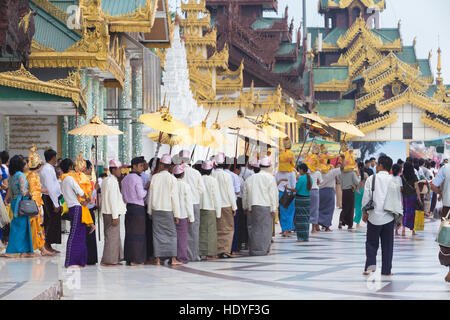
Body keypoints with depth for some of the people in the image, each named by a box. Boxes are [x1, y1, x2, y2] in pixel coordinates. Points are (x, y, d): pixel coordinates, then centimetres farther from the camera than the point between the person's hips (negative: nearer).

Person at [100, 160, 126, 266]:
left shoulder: (105, 180, 15)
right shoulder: (112, 182, -16)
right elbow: (113, 200, -20)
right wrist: (115, 216, -20)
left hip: (107, 212, 10)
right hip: (111, 213, -10)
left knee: (113, 236, 15)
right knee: (112, 236, -6)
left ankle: (115, 258, 21)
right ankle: (109, 260, -4)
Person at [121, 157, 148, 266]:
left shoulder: (125, 179, 13)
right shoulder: (137, 178, -12)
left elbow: (123, 196, 15)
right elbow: (141, 195, -14)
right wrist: (146, 190, 4)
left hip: (128, 207, 8)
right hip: (138, 208, -8)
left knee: (129, 233, 9)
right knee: (137, 234, -5)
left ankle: (128, 258, 11)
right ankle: (135, 259, -6)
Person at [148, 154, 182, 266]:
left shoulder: (155, 177, 0)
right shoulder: (172, 178, -7)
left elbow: (151, 195, 6)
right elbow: (175, 197, -6)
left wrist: (150, 211, 14)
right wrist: (176, 214, -2)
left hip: (156, 209, 2)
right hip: (168, 210, -2)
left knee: (157, 233, 5)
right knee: (171, 233, 4)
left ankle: (157, 259, 3)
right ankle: (173, 258, 0)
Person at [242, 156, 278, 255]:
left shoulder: (250, 178, 13)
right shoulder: (270, 178, -2)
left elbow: (245, 194, 16)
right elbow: (273, 194, -6)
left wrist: (245, 207, 24)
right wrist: (273, 209, -5)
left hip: (252, 207, 5)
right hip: (265, 206, -5)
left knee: (254, 228, 12)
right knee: (264, 228, -1)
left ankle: (252, 250, 13)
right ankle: (261, 250, -4)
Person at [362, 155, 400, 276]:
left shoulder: (371, 179, -4)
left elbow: (366, 197, -4)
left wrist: (364, 212, 8)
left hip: (374, 216, -1)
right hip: (389, 217, 1)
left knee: (371, 242, 9)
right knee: (387, 244, 8)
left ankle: (370, 264, -9)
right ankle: (386, 270, 8)